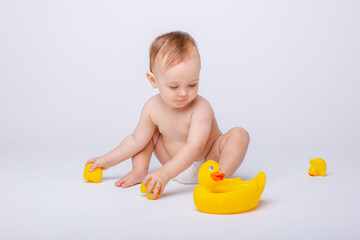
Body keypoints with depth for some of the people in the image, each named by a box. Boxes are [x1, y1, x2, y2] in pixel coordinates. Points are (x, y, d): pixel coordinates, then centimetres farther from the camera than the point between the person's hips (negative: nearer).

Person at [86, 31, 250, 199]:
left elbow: (194, 147, -41)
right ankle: (140, 170, 4)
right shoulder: (153, 108, -14)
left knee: (239, 134, -27)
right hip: (175, 164, 5)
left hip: (208, 162, -4)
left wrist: (165, 173, -52)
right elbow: (136, 141, -3)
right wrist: (107, 160, -3)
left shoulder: (201, 109, -30)